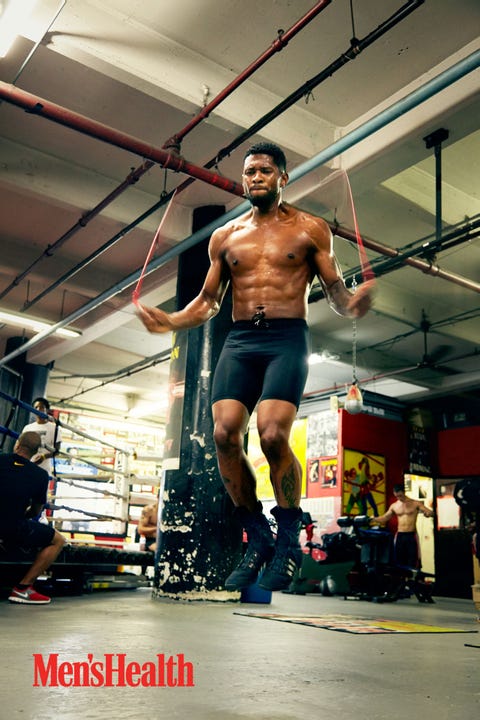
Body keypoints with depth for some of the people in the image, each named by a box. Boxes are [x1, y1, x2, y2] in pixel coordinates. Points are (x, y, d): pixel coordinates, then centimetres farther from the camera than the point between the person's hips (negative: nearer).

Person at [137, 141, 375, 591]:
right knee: (224, 434, -14)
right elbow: (208, 300, 21)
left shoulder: (310, 229, 11)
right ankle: (258, 539, 5)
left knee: (272, 434, -22)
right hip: (239, 340, 4)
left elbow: (334, 291, 8)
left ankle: (289, 542, -1)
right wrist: (170, 321, 3)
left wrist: (352, 304, -16)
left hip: (287, 338, -3)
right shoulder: (224, 237, 19)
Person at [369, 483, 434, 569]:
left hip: (411, 536, -4)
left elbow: (431, 513, -8)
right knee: (398, 562, 6)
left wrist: (428, 513, -33)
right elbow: (384, 518, 17)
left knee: (413, 562, -4)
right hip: (399, 536, 4)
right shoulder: (394, 506, 9)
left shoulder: (416, 504, -3)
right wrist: (373, 519, 0)